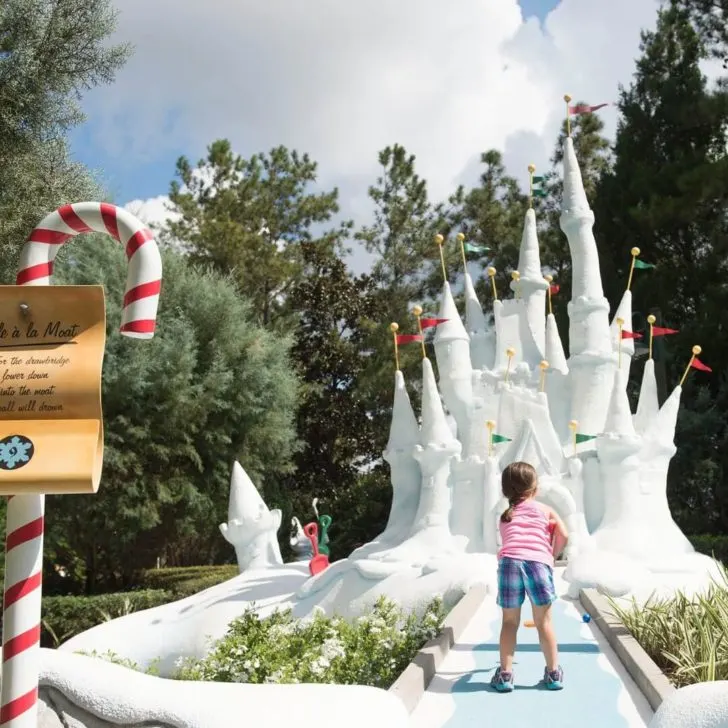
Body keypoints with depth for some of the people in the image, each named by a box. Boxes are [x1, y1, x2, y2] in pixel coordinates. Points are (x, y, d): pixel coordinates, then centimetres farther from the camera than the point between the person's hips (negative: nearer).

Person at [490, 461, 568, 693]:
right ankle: (553, 673, 14)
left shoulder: (505, 516, 27)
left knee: (509, 621, 9)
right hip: (538, 562, -2)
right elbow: (563, 535, 7)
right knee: (544, 621, 8)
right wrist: (553, 555, 22)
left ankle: (505, 674, 7)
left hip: (509, 562, 2)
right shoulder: (546, 510, 18)